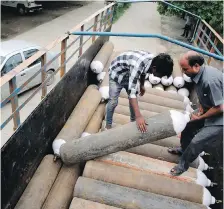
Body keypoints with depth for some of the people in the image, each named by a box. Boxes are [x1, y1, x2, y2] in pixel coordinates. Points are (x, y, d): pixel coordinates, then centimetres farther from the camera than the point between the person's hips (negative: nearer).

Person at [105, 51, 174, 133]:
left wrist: (142, 85, 18)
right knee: (113, 101, -8)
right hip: (117, 72, -7)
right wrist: (138, 116, -50)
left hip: (129, 73, 7)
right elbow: (131, 91, -46)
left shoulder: (153, 60, -19)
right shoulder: (138, 65, -43)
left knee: (134, 98, 10)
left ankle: (133, 120, 30)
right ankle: (108, 126, 12)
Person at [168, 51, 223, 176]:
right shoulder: (200, 73, -7)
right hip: (209, 109, 9)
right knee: (188, 124, 16)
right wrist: (201, 108, -2)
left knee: (197, 141, -8)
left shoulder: (210, 80, -36)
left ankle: (183, 165, 16)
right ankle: (183, 149, 40)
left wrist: (199, 117, -16)